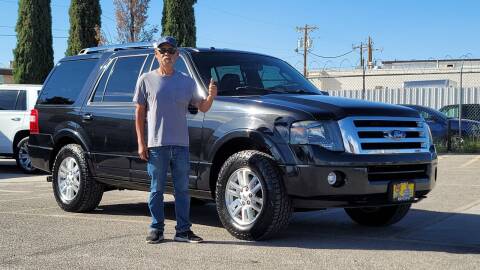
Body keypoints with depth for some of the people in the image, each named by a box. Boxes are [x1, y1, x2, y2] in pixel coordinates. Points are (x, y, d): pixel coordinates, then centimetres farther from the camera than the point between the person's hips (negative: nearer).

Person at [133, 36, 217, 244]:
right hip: (156, 145, -2)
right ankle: (156, 229, 12)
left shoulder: (187, 81, 10)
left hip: (181, 144, 2)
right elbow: (139, 113, 4)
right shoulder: (147, 80, 4)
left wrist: (211, 96, -15)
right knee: (156, 189, 4)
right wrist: (141, 143, -3)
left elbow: (202, 108, 8)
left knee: (182, 189, 5)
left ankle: (183, 230, 11)